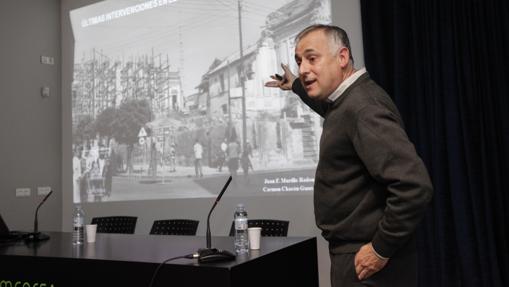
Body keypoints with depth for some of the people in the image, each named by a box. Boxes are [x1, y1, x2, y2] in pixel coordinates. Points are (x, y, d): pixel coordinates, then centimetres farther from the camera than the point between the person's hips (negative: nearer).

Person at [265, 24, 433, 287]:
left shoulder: (363, 107, -24)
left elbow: (415, 186, -31)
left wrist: (382, 249, -23)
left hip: (367, 261, -9)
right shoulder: (350, 100, 6)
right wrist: (295, 85, 42)